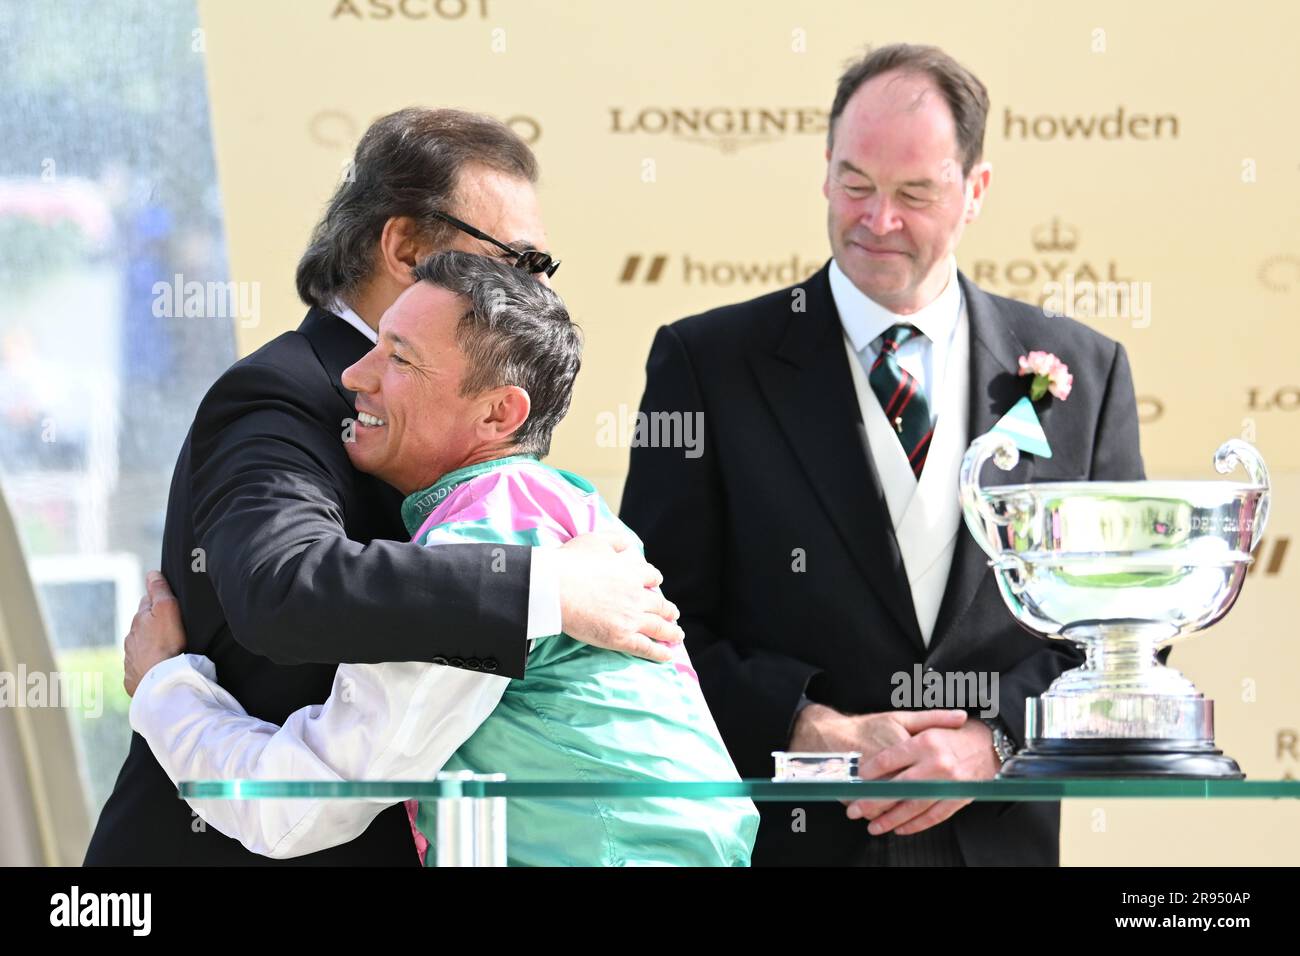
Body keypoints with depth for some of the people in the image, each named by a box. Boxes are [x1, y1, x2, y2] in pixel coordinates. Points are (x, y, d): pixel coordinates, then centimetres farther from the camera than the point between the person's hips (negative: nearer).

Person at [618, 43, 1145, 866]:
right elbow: (662, 621, -3)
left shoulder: (1083, 373, 4)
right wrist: (809, 731, -16)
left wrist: (992, 742, -12)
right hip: (773, 836, -1)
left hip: (996, 836, 2)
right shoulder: (706, 362, -1)